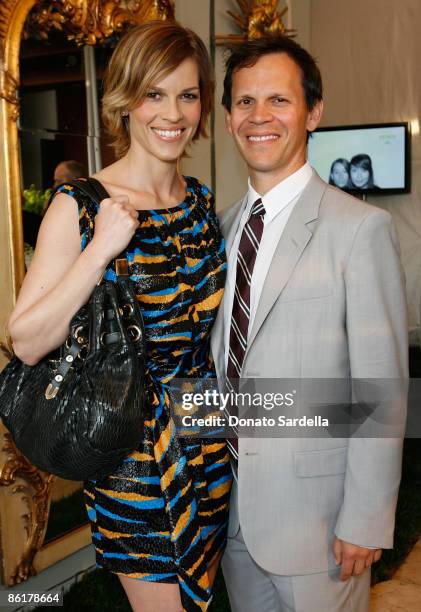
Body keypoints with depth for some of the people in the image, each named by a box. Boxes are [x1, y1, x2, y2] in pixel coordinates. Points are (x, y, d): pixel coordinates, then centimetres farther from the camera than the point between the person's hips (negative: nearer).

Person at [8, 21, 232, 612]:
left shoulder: (202, 200, 3)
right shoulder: (80, 206, -15)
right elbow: (26, 342, -18)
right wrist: (100, 249, -27)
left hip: (208, 434, 6)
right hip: (134, 447, -5)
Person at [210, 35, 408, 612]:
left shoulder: (361, 227, -15)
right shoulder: (225, 225, 5)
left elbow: (383, 387, -15)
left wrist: (366, 518, -14)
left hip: (312, 499, -6)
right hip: (230, 497, 6)